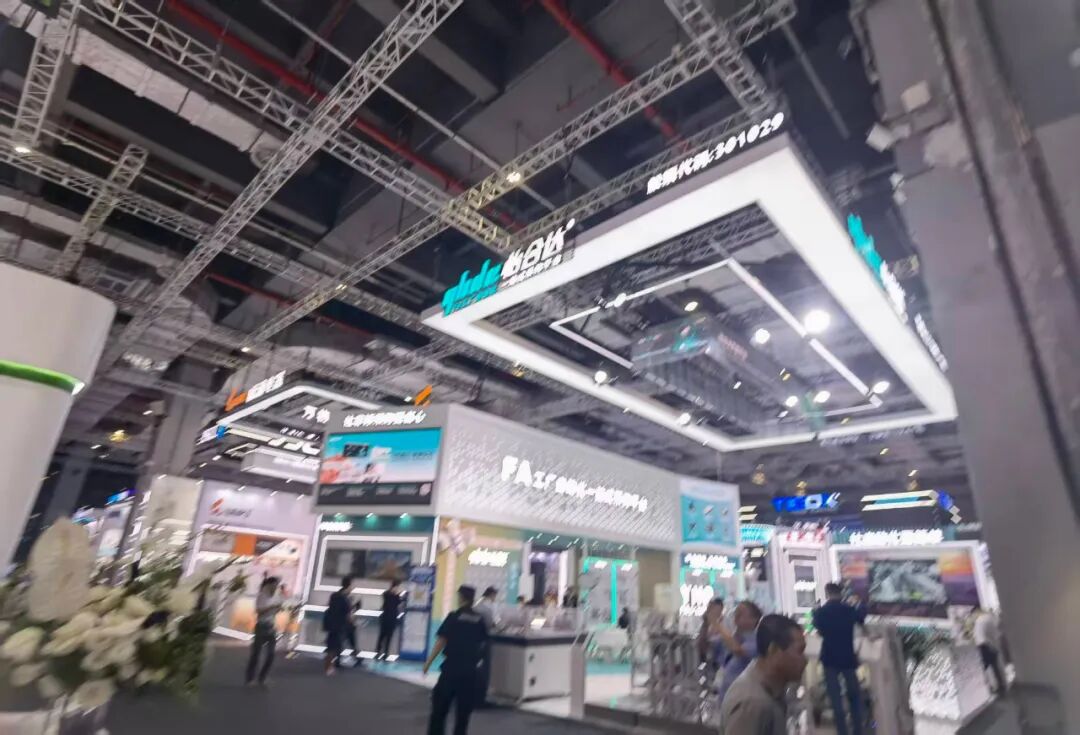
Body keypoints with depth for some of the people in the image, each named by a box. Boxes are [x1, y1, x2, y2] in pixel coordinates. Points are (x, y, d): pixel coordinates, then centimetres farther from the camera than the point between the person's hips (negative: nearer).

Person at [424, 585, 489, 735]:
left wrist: (429, 662, -2)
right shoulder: (480, 619, 3)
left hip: (452, 666, -3)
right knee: (464, 708, 14)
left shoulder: (453, 617, -8)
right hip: (470, 668, 3)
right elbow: (483, 643, 12)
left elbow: (441, 641, -10)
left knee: (440, 706, 8)